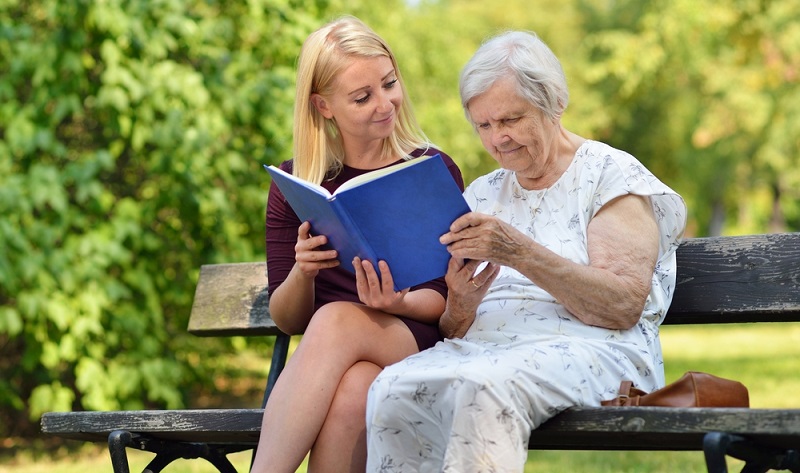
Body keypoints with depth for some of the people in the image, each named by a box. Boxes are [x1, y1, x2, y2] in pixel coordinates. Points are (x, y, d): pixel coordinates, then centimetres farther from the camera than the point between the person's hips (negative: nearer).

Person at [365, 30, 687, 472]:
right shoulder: (481, 194, 21)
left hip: (590, 349, -5)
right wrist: (459, 307, -8)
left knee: (486, 384, -38)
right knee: (392, 389, -29)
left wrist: (521, 253, -19)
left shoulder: (611, 175, 4)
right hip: (482, 349, 5)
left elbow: (624, 307, -11)